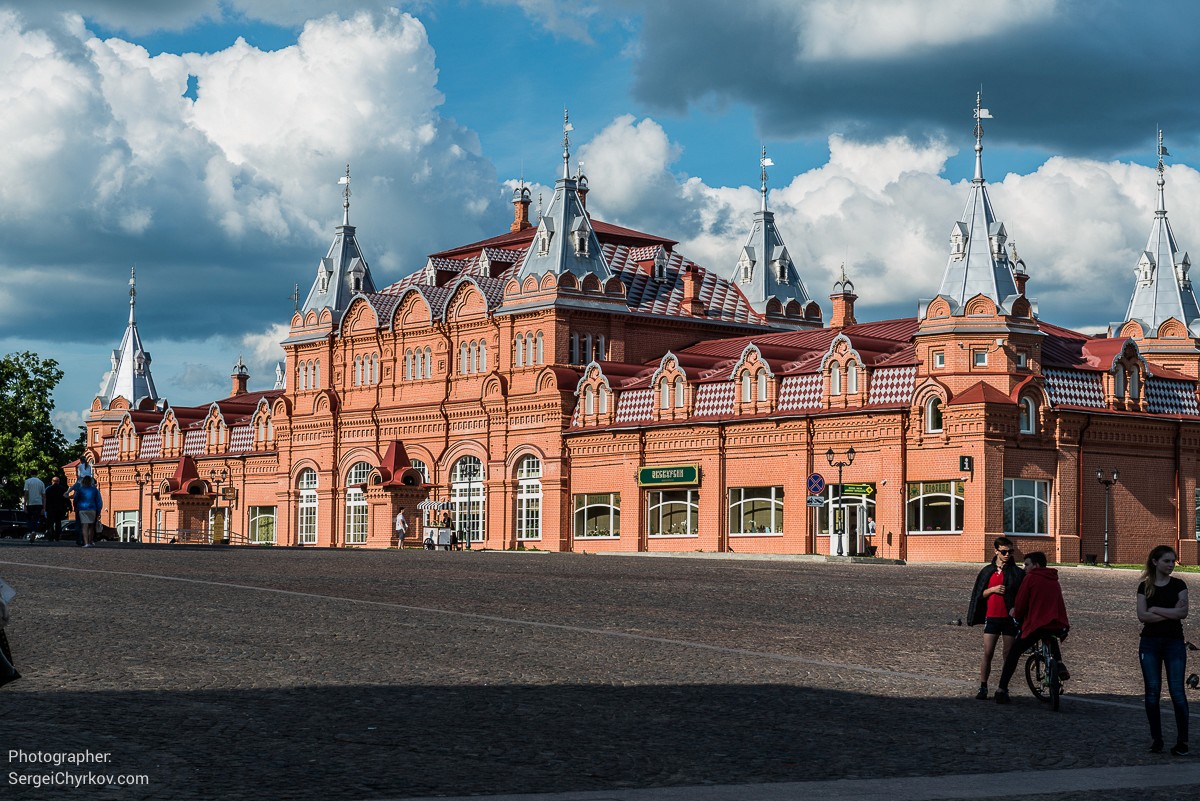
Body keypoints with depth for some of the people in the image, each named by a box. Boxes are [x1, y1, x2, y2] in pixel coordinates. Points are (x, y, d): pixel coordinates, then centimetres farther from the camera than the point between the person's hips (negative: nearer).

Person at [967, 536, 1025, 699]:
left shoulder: (1017, 573, 2)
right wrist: (992, 590, -9)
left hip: (1010, 617, -1)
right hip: (992, 617, 1)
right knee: (988, 653, -3)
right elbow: (980, 594, 10)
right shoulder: (987, 571, 9)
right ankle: (983, 688, 2)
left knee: (1009, 655, 2)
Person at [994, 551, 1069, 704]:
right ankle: (1059, 664, 17)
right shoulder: (1054, 580, 18)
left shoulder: (1030, 578, 0)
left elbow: (1020, 605, -2)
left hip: (1036, 625, -6)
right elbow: (1059, 604, 20)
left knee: (1013, 654, 8)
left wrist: (1017, 616, 18)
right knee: (1051, 639, 40)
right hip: (1059, 626, 6)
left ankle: (1001, 690, 4)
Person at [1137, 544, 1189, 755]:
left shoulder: (1178, 585, 4)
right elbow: (1142, 616, -7)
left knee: (1177, 691, -6)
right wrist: (1170, 614, -10)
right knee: (1152, 691, 2)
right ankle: (1156, 739, 10)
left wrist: (1155, 609, -8)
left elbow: (1183, 612, -10)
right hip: (1150, 643, 1)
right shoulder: (1145, 586, 5)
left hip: (1174, 643, -1)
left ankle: (1182, 741, -1)